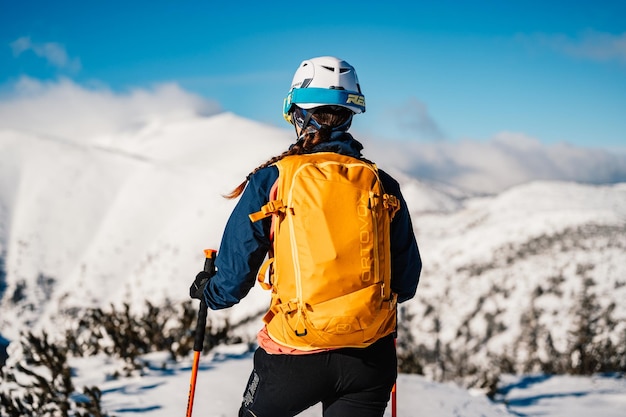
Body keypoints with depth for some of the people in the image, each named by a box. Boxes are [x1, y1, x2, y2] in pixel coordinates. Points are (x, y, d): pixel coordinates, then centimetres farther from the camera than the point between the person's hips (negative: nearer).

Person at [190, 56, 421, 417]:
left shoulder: (271, 181, -6)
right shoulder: (382, 184, 1)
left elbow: (235, 279, -3)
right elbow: (405, 284, 8)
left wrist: (207, 291, 19)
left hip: (295, 358, -1)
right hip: (370, 358, 2)